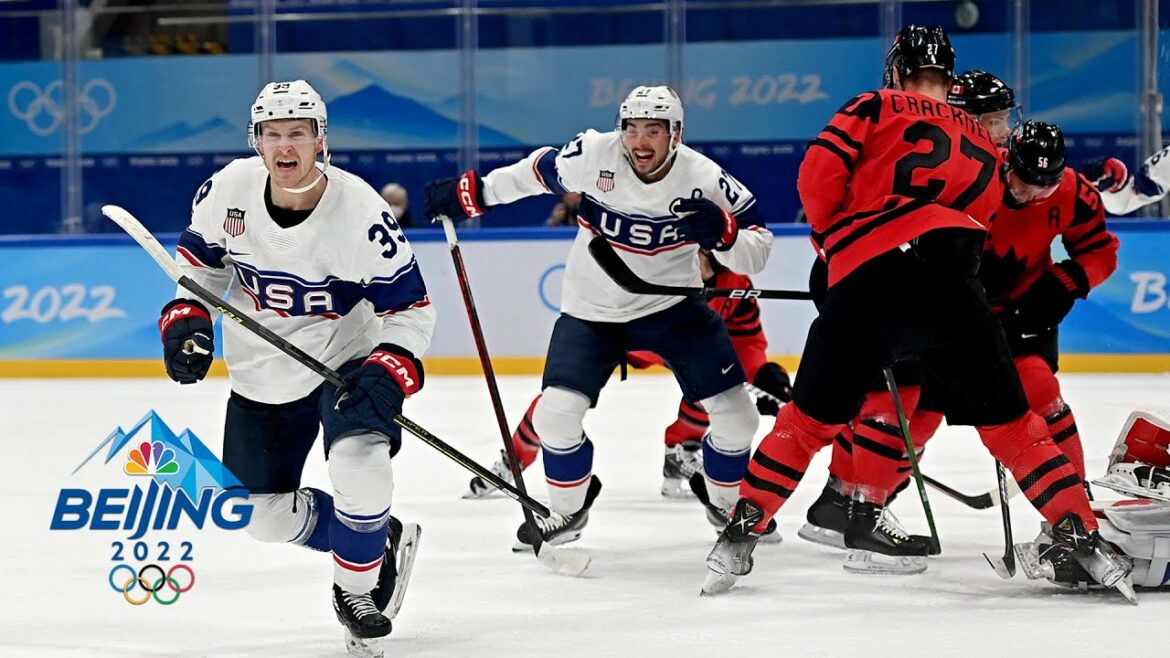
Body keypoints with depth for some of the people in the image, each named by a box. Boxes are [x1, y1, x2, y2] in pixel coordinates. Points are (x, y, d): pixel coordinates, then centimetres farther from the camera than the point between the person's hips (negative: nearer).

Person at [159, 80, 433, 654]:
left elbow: (409, 306, -16)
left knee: (359, 461, -31)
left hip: (345, 363, -4)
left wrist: (388, 372, -30)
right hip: (259, 378, 5)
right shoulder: (228, 190, -13)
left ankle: (356, 589, -7)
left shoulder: (361, 210, -23)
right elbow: (200, 257, 8)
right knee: (265, 514, 7)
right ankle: (380, 541, 32)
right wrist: (186, 320, -6)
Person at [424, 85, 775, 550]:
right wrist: (470, 194, 2)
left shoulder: (704, 179, -19)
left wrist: (722, 232, -33)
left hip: (672, 305, 0)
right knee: (556, 413, -13)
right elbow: (535, 173, 0)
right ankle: (568, 507, 16)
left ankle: (728, 503, 24)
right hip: (592, 310, 0)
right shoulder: (593, 155, -20)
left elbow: (756, 252, -13)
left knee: (733, 412, -5)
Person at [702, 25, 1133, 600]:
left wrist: (833, 235, 19)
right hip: (946, 275, 1)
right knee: (1006, 420, 8)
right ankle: (1082, 540, 1)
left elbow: (818, 175, 1)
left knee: (811, 418, 13)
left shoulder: (874, 109, 14)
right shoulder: (982, 144, 26)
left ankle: (740, 536, 11)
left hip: (860, 283, -1)